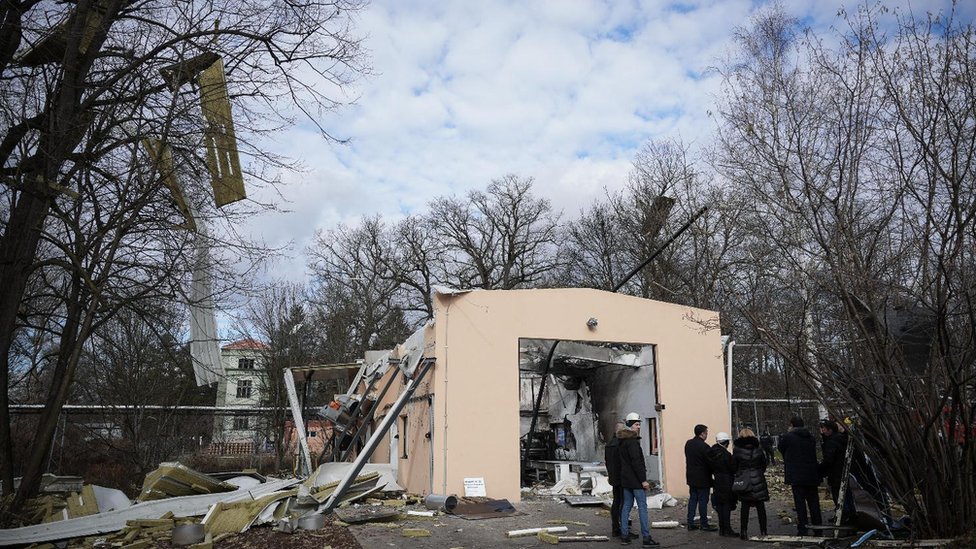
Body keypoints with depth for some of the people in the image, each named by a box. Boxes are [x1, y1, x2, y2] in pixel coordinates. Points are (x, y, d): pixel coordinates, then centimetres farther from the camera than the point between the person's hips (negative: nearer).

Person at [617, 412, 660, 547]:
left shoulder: (621, 441, 14)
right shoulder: (632, 441, -16)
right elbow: (636, 462, -21)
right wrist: (643, 480, -19)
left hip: (625, 479, 9)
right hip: (635, 480, -9)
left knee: (627, 505, 11)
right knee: (642, 507, -6)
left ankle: (624, 536, 14)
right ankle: (646, 538, -5)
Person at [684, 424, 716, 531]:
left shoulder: (688, 443, 7)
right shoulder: (704, 446, -19)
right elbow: (709, 462, -14)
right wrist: (712, 473, 1)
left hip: (691, 477, 7)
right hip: (702, 478, -7)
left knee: (692, 499, 12)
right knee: (703, 500, 1)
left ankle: (690, 523, 13)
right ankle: (704, 524, 7)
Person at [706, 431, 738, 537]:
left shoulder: (711, 452, 3)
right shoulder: (725, 454, -19)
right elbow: (732, 469, -14)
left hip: (716, 482, 7)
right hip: (726, 483, -7)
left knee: (719, 505, 13)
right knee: (727, 505, 1)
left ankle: (722, 528, 20)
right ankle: (727, 529, 3)